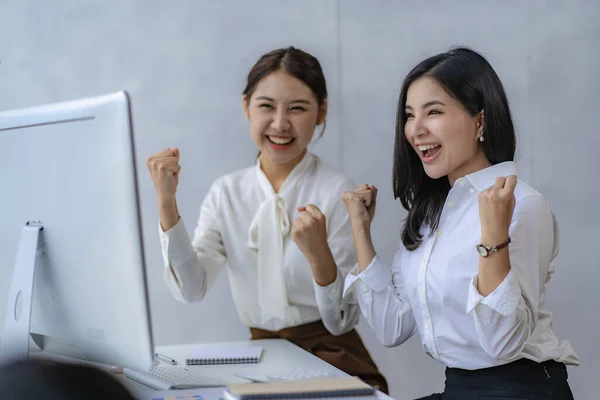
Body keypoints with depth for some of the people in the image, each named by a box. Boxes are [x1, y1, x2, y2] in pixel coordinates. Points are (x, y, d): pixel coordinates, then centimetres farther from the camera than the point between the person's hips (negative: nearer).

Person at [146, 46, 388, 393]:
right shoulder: (227, 193, 8)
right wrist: (167, 203, -11)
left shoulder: (337, 193, -6)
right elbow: (191, 290, -3)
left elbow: (343, 321, -7)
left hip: (331, 361, -3)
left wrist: (319, 255, -25)